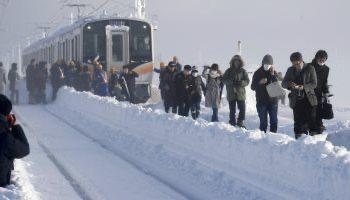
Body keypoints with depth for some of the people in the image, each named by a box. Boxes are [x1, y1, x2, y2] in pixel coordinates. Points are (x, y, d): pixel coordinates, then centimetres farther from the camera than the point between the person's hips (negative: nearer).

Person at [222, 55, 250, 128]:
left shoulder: (243, 71, 5)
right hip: (231, 94, 0)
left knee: (242, 109, -6)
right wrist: (231, 81, -18)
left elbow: (247, 81, 1)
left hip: (240, 93, 0)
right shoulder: (229, 71, 5)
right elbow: (224, 80, -1)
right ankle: (232, 123, 13)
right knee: (232, 110, 5)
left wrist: (241, 82, -20)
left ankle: (240, 122, 7)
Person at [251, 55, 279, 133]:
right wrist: (260, 83, -16)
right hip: (261, 101, -1)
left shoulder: (274, 73, 6)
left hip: (273, 100, 1)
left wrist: (272, 75, -15)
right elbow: (253, 87, 2)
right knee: (263, 121, 0)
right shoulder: (258, 73, 3)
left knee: (274, 120, 4)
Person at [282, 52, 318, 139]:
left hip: (309, 100, -2)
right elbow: (283, 83, 11)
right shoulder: (290, 70, 10)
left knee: (312, 120, -3)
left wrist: (304, 87, -20)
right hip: (296, 100, 2)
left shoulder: (310, 68, 1)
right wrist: (289, 84, -12)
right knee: (298, 121, 1)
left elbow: (314, 84, -4)